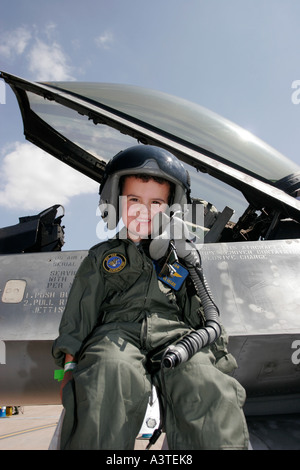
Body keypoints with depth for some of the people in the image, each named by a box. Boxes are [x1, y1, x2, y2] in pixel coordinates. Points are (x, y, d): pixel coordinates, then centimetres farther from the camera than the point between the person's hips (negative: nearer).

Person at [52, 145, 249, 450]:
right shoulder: (102, 256, 23)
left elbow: (201, 312, 23)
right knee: (111, 375, -36)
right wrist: (70, 363, 3)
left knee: (207, 386, -32)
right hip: (117, 329, 0)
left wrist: (215, 354, 10)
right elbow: (81, 310, 15)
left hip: (174, 332, 1)